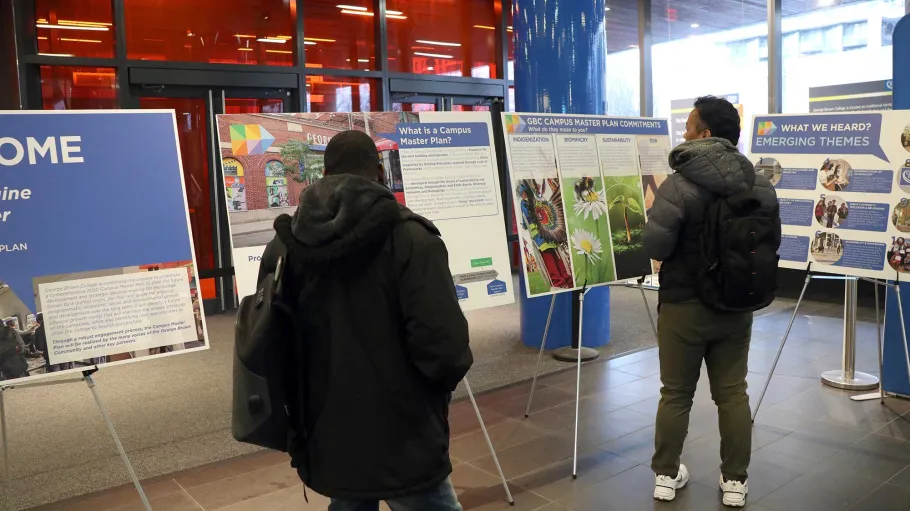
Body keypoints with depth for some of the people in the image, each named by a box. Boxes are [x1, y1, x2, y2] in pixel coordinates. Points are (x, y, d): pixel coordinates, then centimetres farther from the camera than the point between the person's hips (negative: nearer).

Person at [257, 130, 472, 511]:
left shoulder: (283, 246, 0)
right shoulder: (410, 239, -15)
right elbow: (444, 348, -22)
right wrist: (433, 392, 0)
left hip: (327, 447, 5)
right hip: (404, 445, -5)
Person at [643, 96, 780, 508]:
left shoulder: (679, 185, -19)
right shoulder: (760, 184, -1)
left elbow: (655, 248, -21)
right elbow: (772, 240, 7)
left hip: (683, 305, -4)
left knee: (676, 394, 10)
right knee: (733, 393, 14)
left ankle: (666, 476, 23)